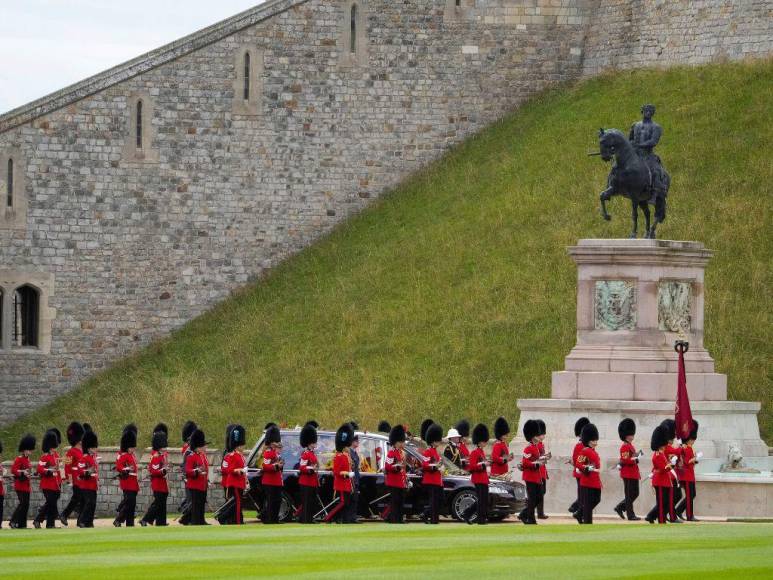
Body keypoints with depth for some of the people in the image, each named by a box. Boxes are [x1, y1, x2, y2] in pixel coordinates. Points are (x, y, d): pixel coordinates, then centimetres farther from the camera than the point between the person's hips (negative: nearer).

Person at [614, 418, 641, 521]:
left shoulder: (631, 446, 18)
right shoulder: (625, 447, -12)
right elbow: (624, 460, -21)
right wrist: (635, 459, -24)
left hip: (633, 474, 10)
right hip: (628, 474, -10)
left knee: (635, 494, 12)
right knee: (630, 495, -5)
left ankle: (620, 507, 19)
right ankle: (631, 515, -2)